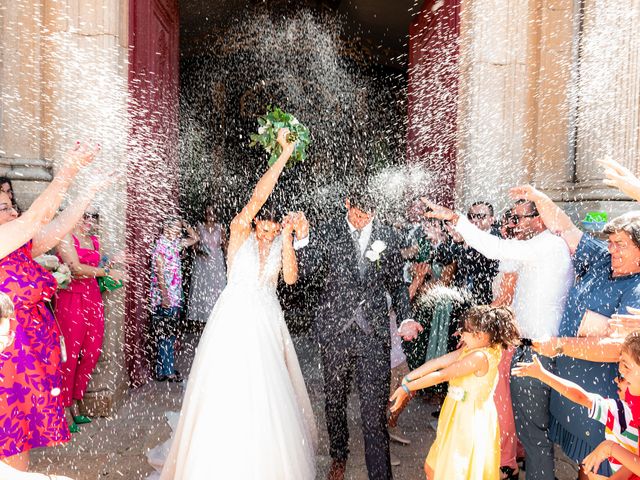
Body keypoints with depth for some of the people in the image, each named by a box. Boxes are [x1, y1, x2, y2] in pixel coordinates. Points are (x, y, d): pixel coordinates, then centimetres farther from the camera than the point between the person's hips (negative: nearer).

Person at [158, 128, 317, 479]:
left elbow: (290, 277, -7)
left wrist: (287, 239, -12)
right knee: (228, 393, 0)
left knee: (268, 393, 8)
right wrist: (285, 153, -16)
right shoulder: (240, 232, -3)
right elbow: (258, 194, -17)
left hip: (267, 321, 4)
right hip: (236, 318, -3)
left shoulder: (280, 243, 8)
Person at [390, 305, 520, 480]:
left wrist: (407, 388, -17)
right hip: (457, 421, 9)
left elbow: (441, 376, -23)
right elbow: (438, 362, -3)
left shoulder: (480, 357, -25)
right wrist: (407, 378, -6)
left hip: (471, 425, -9)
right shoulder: (470, 349, 1)